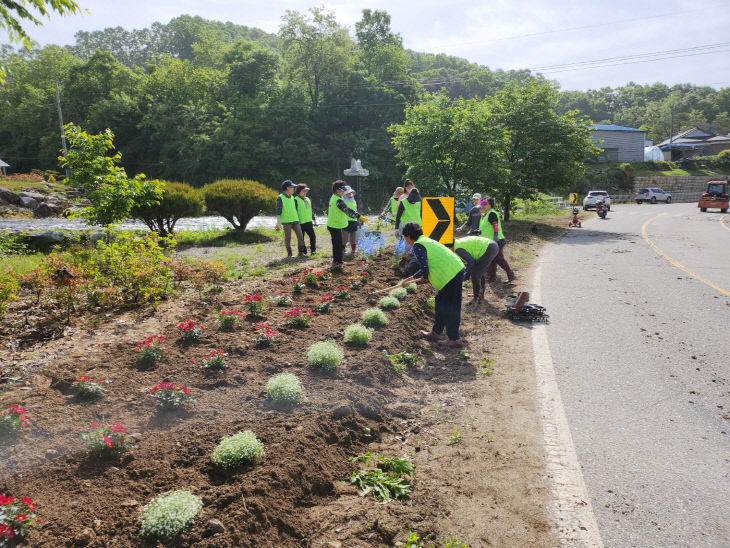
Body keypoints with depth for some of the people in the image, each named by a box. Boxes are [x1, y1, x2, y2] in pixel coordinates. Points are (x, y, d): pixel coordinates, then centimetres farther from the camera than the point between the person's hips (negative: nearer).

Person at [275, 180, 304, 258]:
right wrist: (278, 223, -13)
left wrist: (297, 219, 25)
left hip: (295, 220, 6)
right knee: (288, 238, 0)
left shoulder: (292, 197, 15)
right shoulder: (280, 198, -5)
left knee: (300, 236, 1)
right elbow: (278, 211, -8)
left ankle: (301, 252, 13)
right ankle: (289, 253, 11)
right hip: (286, 221, -6)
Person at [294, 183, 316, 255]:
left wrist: (314, 219, 21)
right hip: (300, 223, -6)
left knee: (313, 236, 4)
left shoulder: (308, 199, 17)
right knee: (301, 238, 2)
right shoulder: (296, 200, -7)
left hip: (309, 222, 6)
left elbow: (311, 210, 23)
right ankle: (303, 252, 11)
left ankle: (313, 250, 14)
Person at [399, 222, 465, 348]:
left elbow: (424, 268, -17)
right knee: (441, 302, 19)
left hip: (450, 275, -10)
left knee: (448, 307, -1)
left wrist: (424, 277, 5)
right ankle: (436, 332, 30)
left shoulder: (418, 246, -10)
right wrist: (412, 278, 29)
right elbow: (427, 266, 28)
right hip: (457, 270, 10)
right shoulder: (426, 241, 21)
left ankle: (454, 339, 8)